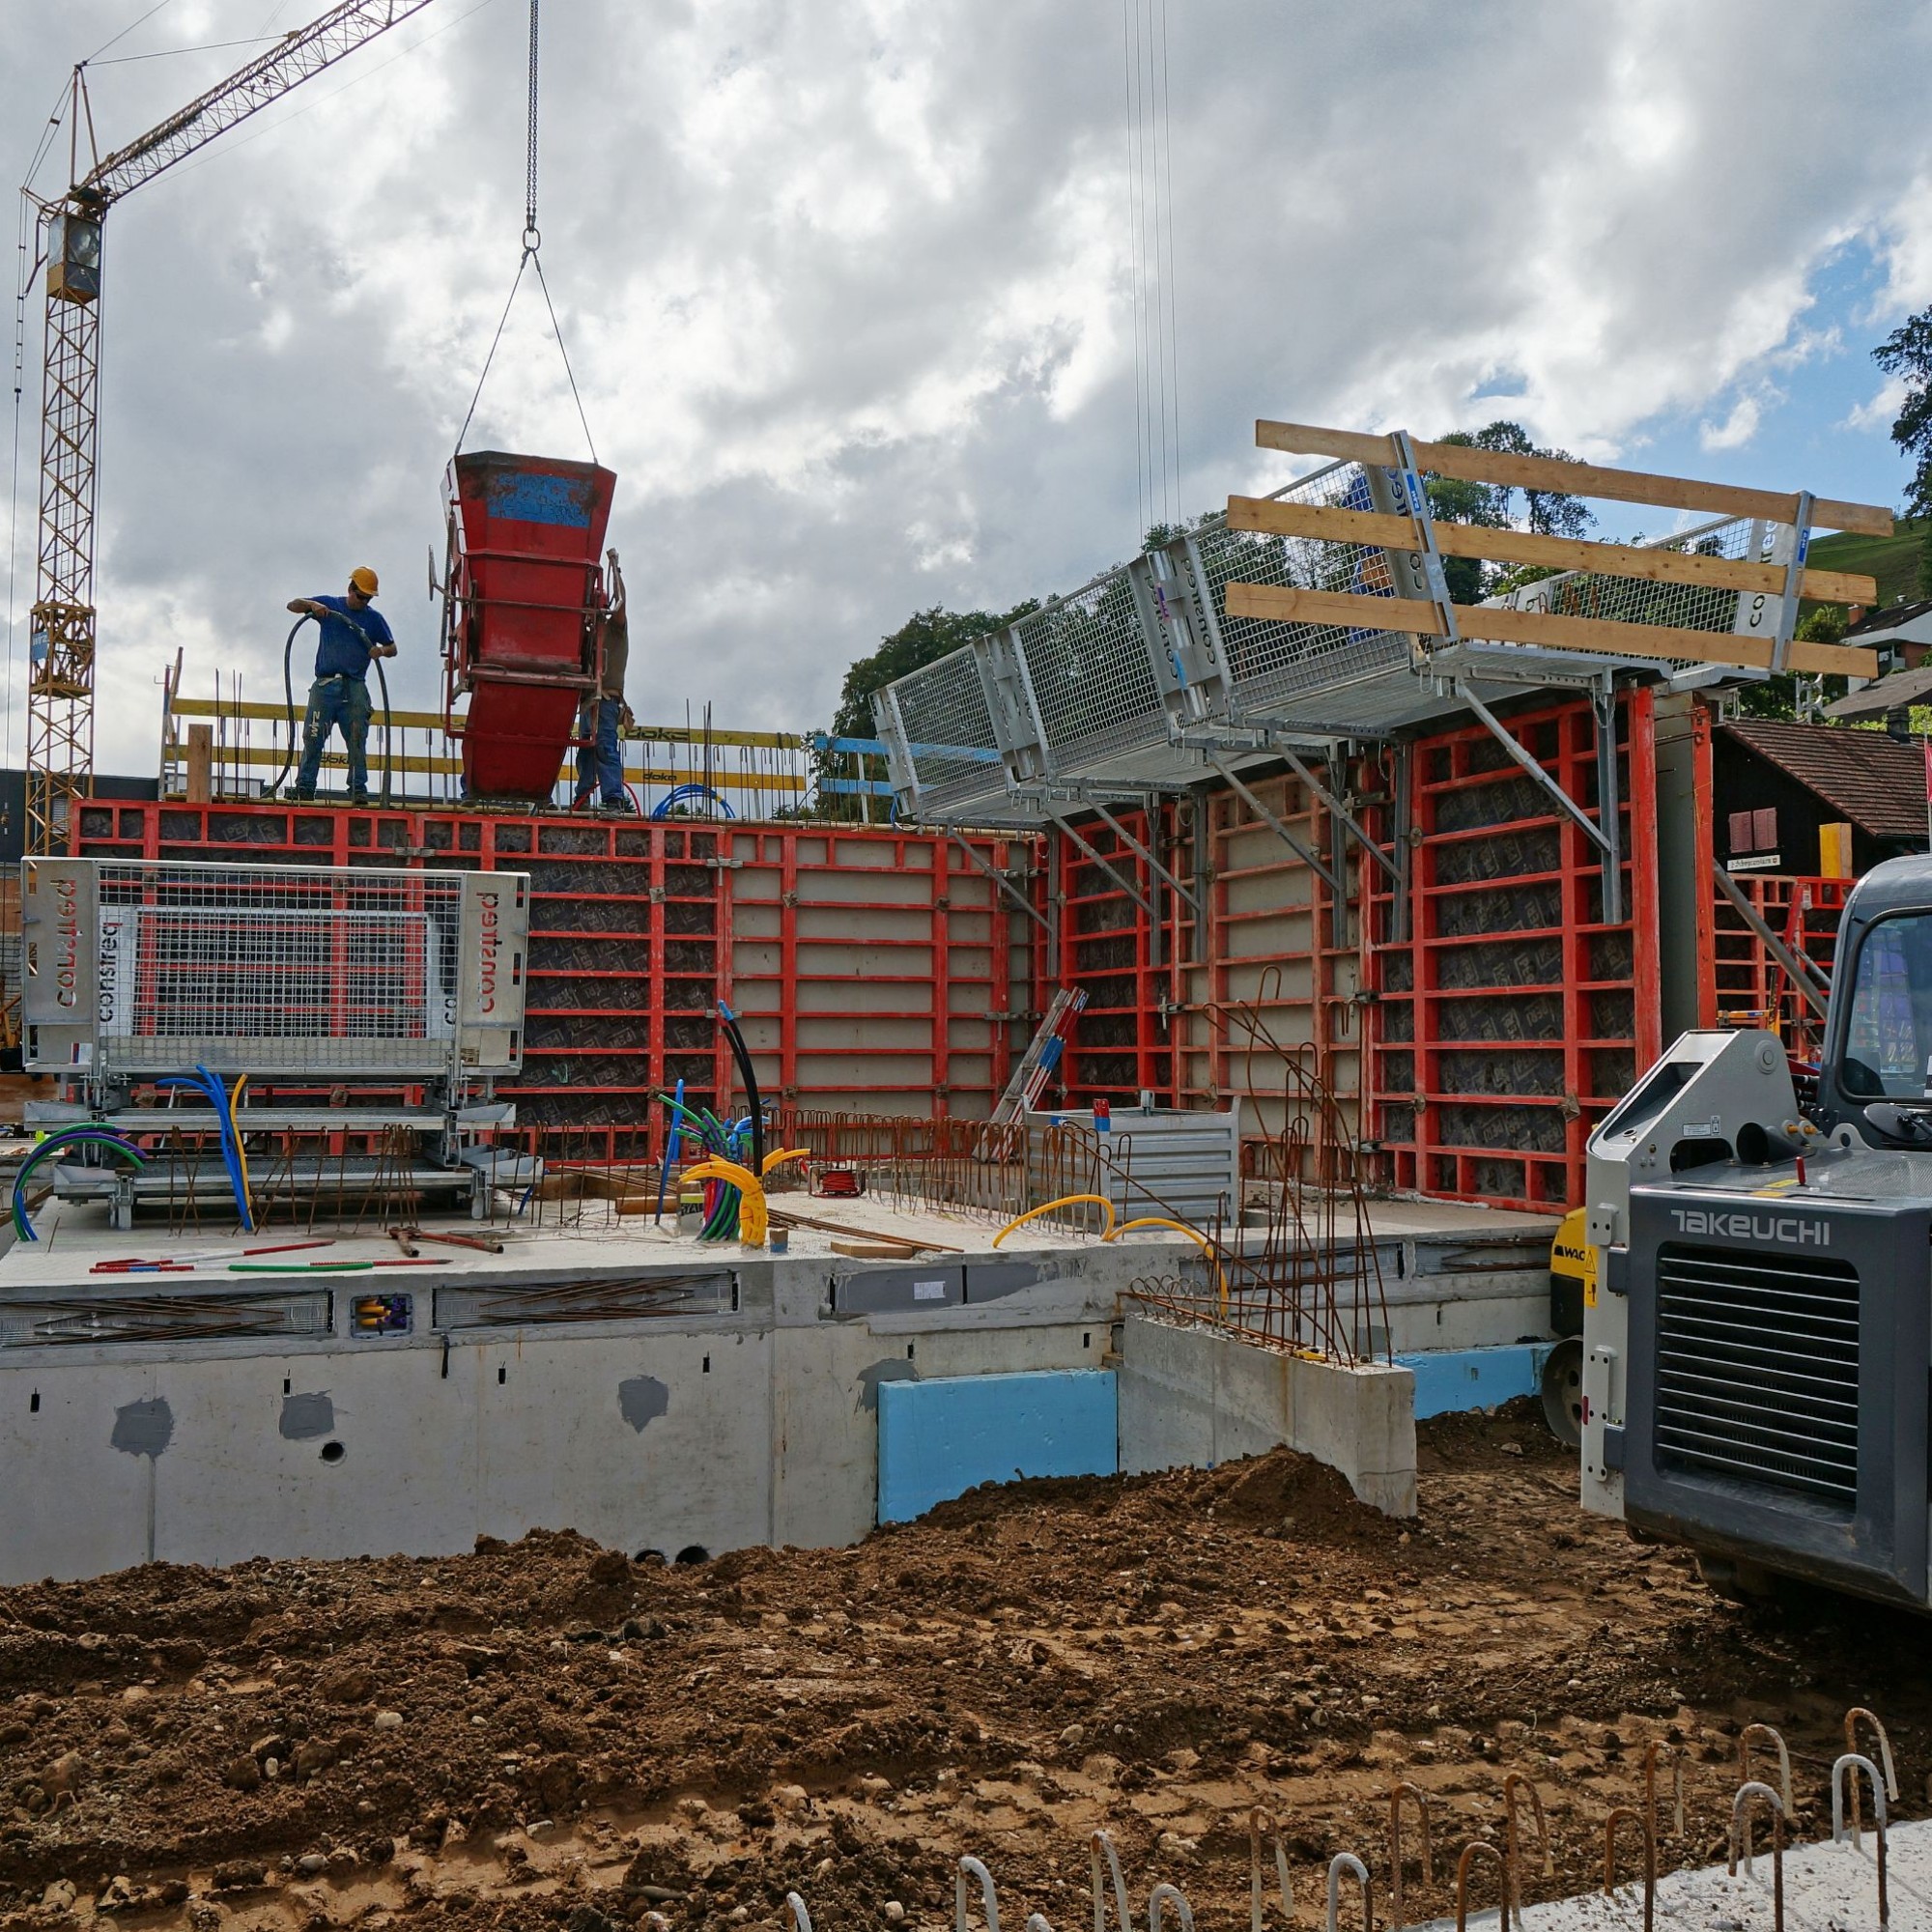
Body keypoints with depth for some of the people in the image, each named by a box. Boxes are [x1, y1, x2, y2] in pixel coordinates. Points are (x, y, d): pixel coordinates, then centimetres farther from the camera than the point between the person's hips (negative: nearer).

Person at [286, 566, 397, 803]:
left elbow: (393, 648, 13)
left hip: (355, 688, 0)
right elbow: (292, 605, 10)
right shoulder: (330, 605, 10)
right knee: (313, 737, -3)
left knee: (357, 741, -3)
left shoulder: (373, 617, 11)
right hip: (325, 684, 0)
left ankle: (358, 789, -1)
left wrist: (381, 650, -11)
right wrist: (312, 605, -12)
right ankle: (304, 787, 1)